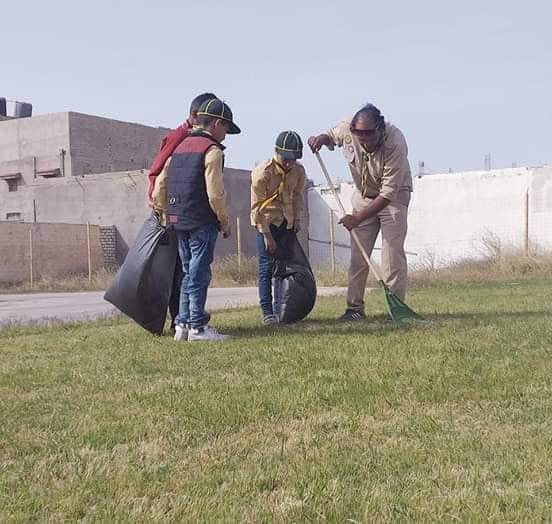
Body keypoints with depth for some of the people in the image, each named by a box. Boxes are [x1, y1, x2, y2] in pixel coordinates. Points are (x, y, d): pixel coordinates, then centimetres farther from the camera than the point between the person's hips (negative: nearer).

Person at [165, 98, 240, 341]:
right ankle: (198, 327, 1)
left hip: (178, 220, 8)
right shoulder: (212, 150, -9)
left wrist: (164, 213, 20)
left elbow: (161, 181, 16)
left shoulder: (180, 146, 16)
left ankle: (183, 324, 16)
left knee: (189, 273, 15)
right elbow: (215, 193, -16)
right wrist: (225, 222, -5)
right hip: (201, 221, -8)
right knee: (199, 275, -3)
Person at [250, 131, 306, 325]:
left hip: (287, 222, 5)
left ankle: (281, 309, 13)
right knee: (267, 266, -7)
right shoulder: (262, 172, -20)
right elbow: (257, 206, -16)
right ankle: (267, 312, -4)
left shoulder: (298, 171, -4)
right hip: (266, 222, -5)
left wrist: (297, 218, 2)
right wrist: (266, 235, -16)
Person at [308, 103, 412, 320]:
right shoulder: (347, 129, -20)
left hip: (393, 197, -4)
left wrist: (359, 218, -34)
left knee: (393, 252, -14)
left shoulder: (395, 144, -34)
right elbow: (332, 136, 7)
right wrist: (321, 138, -17)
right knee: (357, 254, 1)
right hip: (363, 196, 5)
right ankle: (355, 308, 7)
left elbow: (388, 193, -32)